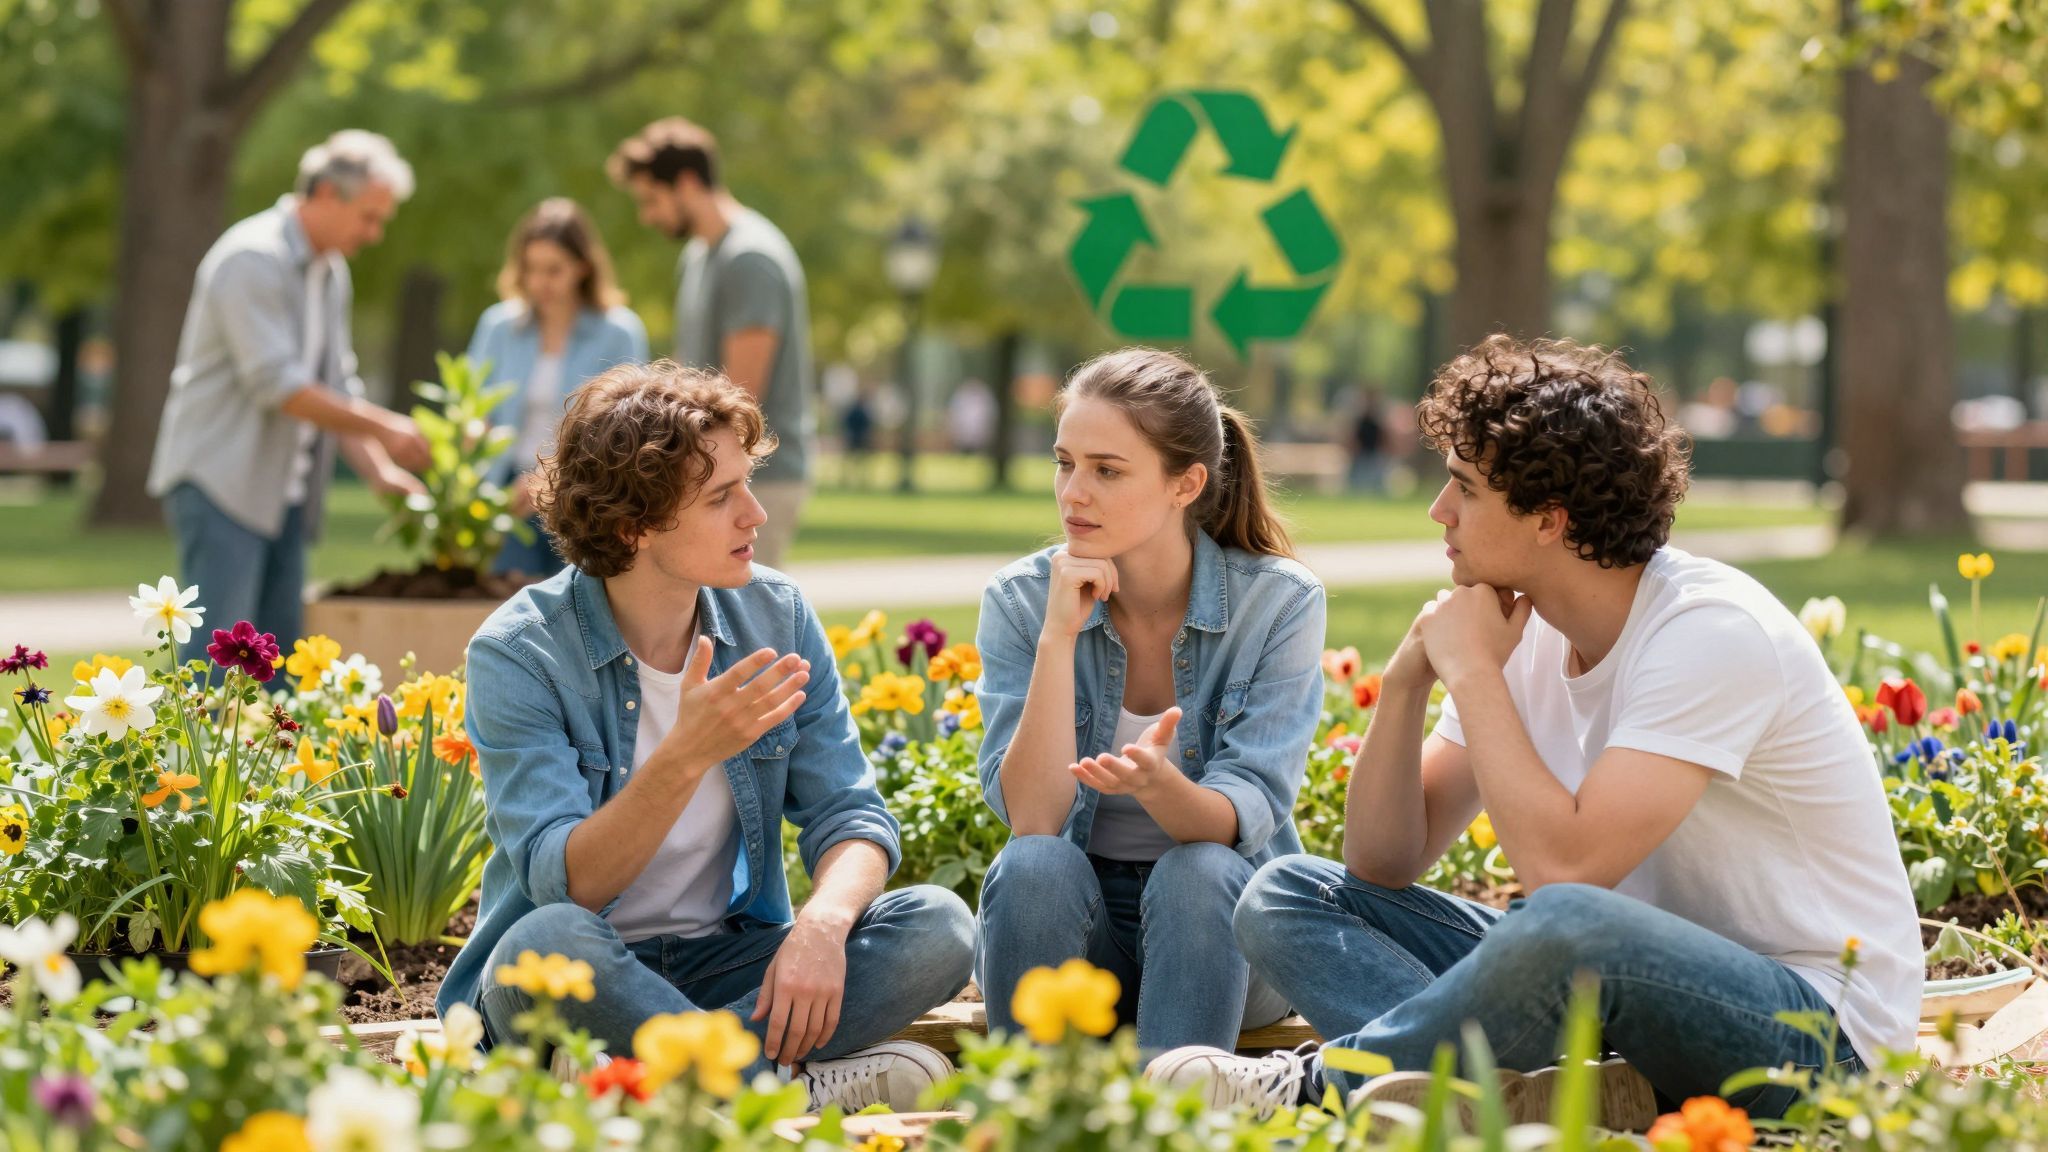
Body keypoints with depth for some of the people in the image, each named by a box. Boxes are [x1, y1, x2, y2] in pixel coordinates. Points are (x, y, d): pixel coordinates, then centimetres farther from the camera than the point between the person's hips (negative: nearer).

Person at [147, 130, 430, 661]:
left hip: (283, 493, 9)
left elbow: (337, 388, 18)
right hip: (220, 482, -9)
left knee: (280, 654, 6)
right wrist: (384, 427, -17)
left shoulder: (331, 273, 15)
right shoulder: (252, 259, -14)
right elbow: (277, 385, -20)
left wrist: (380, 471, 4)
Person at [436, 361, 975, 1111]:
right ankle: (795, 1087, -25)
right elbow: (563, 884, -24)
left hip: (727, 963, 4)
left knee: (939, 926, -19)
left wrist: (822, 924, -26)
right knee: (549, 942, -39)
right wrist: (685, 756, -39)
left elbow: (850, 815, -3)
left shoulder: (778, 617, 0)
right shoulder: (519, 654, -14)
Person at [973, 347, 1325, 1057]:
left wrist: (1160, 785, -41)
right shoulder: (1019, 601, -5)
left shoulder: (1279, 602, -9)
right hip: (1070, 923, 1)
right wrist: (1059, 636, -23)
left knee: (1195, 870, -32)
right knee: (1034, 864, -30)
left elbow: (1244, 816, -19)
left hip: (1223, 923, -1)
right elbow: (1031, 818, -15)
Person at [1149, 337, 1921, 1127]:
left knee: (1564, 925, -41)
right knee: (1287, 896, 0)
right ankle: (1554, 1096, -24)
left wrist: (1471, 673, -19)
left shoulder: (1709, 631, -19)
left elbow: (1564, 866, -30)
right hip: (1628, 984, 8)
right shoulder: (1525, 630, 4)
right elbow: (1383, 865, 6)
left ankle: (1314, 1087, -15)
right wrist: (1406, 681, -9)